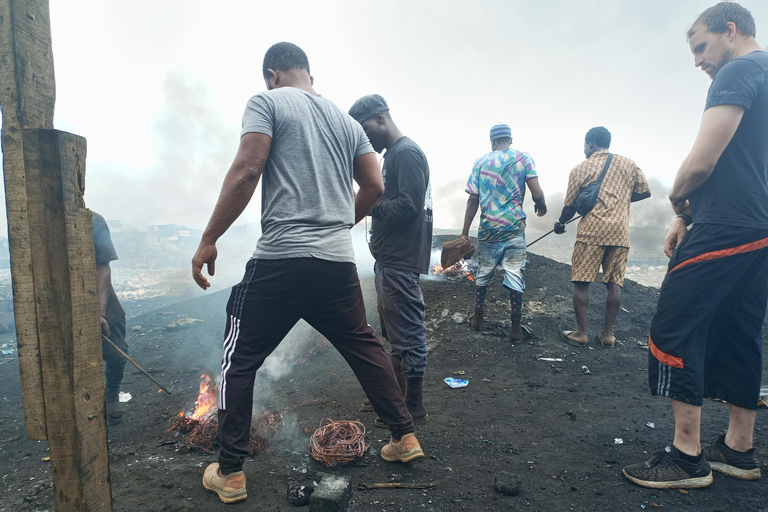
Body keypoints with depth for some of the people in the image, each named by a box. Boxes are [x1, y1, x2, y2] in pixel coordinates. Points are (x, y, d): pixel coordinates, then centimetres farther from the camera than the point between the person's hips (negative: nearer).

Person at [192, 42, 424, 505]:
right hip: (339, 260, 6)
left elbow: (246, 172, -11)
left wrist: (209, 240, -6)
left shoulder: (268, 102, 2)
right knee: (364, 347, 20)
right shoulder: (347, 119, 19)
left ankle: (230, 474, 18)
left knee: (239, 360, 10)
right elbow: (375, 187, 14)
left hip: (281, 258, -5)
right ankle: (405, 437, 29)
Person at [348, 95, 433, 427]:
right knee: (394, 333, 20)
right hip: (389, 259, 11)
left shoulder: (407, 153, -14)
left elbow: (409, 206, -23)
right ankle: (398, 393, 35)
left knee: (407, 334, -1)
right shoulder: (392, 154, 18)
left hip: (400, 262, -11)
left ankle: (415, 407, 13)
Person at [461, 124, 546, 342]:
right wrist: (541, 205, 15)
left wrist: (465, 233, 4)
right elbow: (537, 194, -9)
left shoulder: (480, 162, 5)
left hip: (488, 228, 3)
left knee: (484, 272, 15)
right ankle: (516, 329, 8)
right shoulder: (523, 159, 0)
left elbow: (473, 200, 1)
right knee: (514, 275, 2)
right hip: (513, 227, -2)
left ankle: (477, 317, 26)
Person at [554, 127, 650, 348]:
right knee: (615, 284, 7)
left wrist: (560, 223, 24)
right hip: (620, 232, 4)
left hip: (591, 232, -3)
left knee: (581, 283, 3)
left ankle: (581, 333, 5)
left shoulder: (581, 169, 2)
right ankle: (608, 334, 12)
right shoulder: (628, 164, 11)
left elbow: (570, 206, 6)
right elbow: (645, 192, 15)